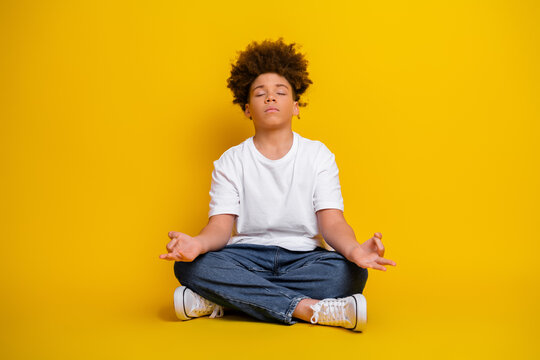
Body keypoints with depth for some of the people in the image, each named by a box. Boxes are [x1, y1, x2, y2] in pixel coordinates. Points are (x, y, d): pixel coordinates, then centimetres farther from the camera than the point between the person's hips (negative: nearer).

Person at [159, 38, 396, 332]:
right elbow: (221, 226, -5)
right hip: (247, 257, 0)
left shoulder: (318, 155, 6)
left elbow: (332, 222, -5)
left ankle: (222, 301, -25)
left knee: (350, 272, -32)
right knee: (190, 266, -29)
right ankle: (308, 307, -31)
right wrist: (197, 243, -31)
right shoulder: (230, 162, 6)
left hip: (303, 257, 1)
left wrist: (353, 249, -30)